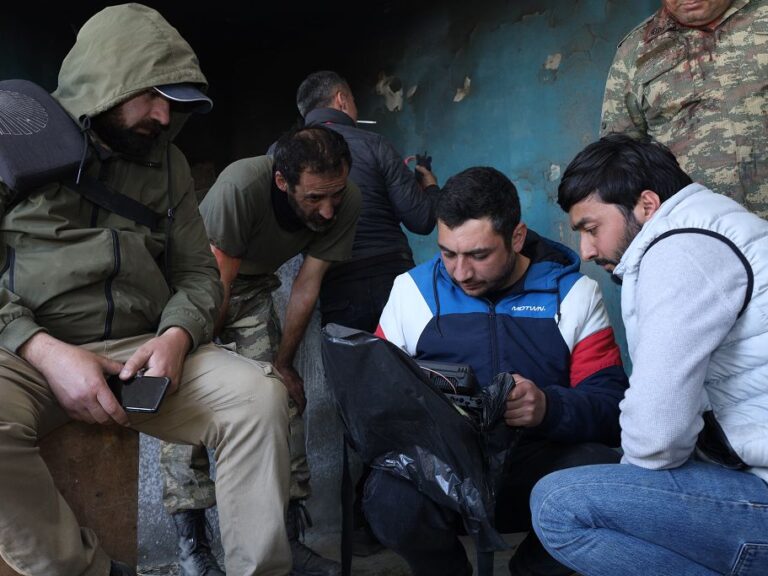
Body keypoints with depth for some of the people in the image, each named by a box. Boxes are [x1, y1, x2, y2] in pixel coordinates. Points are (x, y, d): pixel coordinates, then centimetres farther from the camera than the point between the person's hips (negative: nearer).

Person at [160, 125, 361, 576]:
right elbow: (217, 284, -26)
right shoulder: (242, 185, -36)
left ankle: (288, 536, 1)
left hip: (253, 288, 3)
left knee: (284, 396, -8)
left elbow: (306, 287, -14)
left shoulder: (347, 203, -23)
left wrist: (283, 364, -7)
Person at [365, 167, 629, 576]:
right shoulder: (412, 290, 5)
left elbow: (613, 407, -3)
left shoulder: (572, 292, 2)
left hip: (541, 464, 0)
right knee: (389, 497, -32)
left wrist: (549, 407, -25)